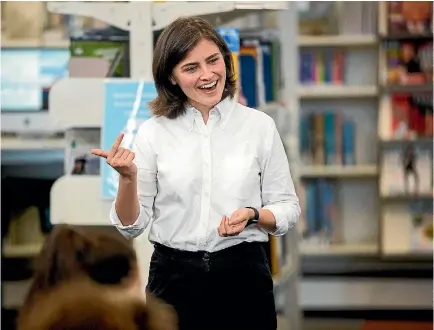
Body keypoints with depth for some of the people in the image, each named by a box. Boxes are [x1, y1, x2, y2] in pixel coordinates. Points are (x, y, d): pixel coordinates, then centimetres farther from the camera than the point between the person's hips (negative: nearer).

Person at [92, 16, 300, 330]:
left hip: (243, 277, 0)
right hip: (173, 277, 0)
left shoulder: (260, 125, -2)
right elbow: (131, 225, 0)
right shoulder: (153, 132, -1)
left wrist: (252, 215, -17)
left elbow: (287, 208, 3)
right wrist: (127, 178, -19)